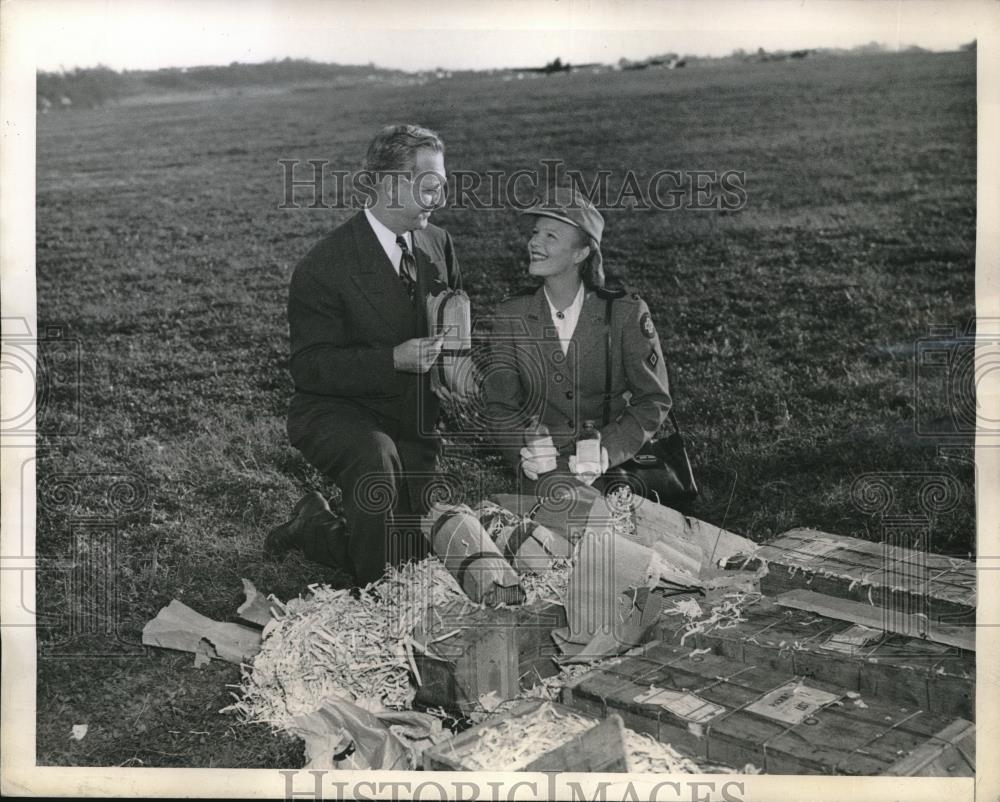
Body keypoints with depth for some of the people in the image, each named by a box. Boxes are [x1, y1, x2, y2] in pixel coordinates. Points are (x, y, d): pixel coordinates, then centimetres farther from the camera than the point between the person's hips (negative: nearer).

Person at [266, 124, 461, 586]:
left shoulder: (437, 244, 1)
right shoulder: (323, 267, -18)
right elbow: (309, 366, -20)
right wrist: (393, 360, -31)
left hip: (413, 421, 6)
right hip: (334, 414, -6)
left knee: (417, 558, 6)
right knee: (375, 456, -41)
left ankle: (316, 529, 33)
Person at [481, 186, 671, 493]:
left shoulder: (627, 313, -6)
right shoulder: (509, 317, 1)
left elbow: (653, 401, -3)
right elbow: (500, 406, 1)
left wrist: (606, 451, -17)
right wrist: (525, 454, -18)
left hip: (614, 470, 0)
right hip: (541, 476, 0)